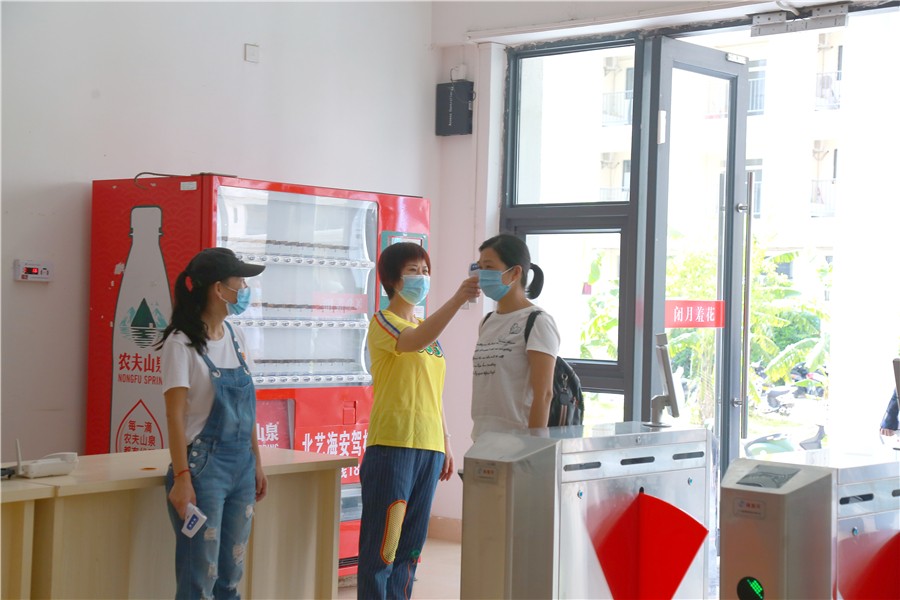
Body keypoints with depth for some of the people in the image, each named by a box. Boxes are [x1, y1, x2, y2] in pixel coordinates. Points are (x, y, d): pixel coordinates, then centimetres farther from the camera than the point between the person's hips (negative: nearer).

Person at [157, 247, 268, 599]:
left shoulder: (234, 338, 9)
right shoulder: (182, 343, -10)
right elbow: (175, 415, -14)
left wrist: (256, 462, 14)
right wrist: (181, 477, -19)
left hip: (241, 466, 7)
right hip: (204, 466, -7)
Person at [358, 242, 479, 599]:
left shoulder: (428, 329, 18)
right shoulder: (383, 322, -5)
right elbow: (414, 342, -28)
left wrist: (446, 442, 19)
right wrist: (457, 300, -38)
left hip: (429, 448, 8)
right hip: (392, 445, -8)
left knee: (410, 546, 11)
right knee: (381, 545, -7)